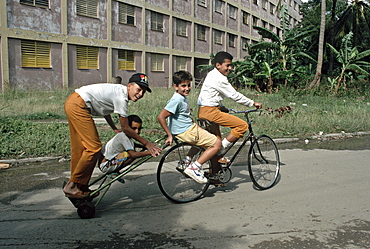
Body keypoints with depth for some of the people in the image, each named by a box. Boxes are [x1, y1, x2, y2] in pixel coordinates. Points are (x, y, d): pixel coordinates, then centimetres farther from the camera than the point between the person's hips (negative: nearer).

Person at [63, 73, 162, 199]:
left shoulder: (119, 90, 11)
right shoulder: (121, 97, -17)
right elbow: (126, 129, -13)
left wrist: (115, 129, 30)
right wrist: (146, 143, -8)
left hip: (72, 103, 11)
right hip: (78, 105, -11)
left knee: (80, 149, 14)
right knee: (94, 147, -10)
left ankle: (81, 187, 25)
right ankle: (72, 187, 0)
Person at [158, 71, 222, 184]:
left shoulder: (183, 97, 11)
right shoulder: (176, 100, -19)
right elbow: (161, 117, -24)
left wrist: (196, 125, 17)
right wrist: (169, 135, -19)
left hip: (191, 127, 10)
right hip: (186, 132, -10)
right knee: (217, 144, -8)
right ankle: (194, 168, -8)